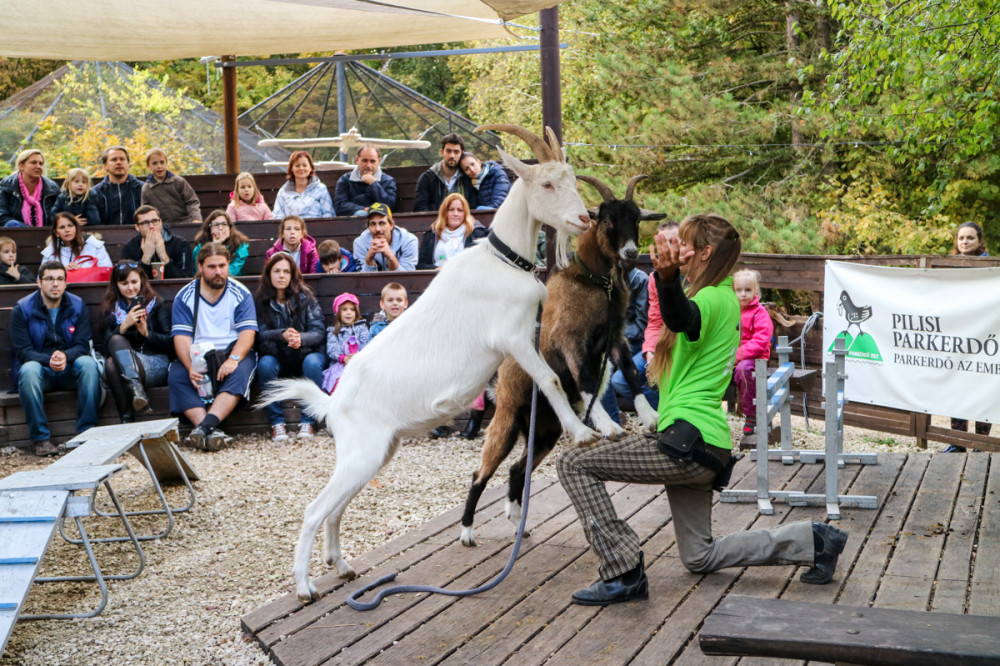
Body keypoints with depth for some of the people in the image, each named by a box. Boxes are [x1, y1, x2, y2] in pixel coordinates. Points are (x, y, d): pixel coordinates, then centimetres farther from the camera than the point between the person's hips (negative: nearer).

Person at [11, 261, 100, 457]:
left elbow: (82, 346, -6)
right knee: (29, 369, -36)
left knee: (88, 363, -31)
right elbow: (23, 351, -11)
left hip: (70, 370, 2)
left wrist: (65, 356, -30)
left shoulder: (78, 306, 3)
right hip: (40, 370, -1)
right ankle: (40, 437, -29)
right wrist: (49, 360, -31)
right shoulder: (22, 309, -3)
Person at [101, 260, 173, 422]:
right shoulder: (112, 310, 22)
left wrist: (147, 333, -11)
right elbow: (107, 344, 7)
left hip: (156, 362, -2)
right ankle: (137, 389, -52)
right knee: (113, 351, -33)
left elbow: (171, 343, 5)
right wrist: (124, 326, -9)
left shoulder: (157, 304, 14)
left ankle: (127, 418, -42)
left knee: (112, 363, -32)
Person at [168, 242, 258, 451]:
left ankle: (205, 425, -47)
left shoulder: (241, 294, 3)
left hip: (232, 351, -1)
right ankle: (211, 431, -43)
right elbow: (181, 338, -6)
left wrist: (233, 359, -28)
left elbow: (247, 333, -7)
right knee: (176, 376, -28)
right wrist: (191, 367, -25)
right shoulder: (185, 297, 3)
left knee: (241, 372, -34)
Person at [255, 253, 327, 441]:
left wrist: (301, 338, -33)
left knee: (312, 362, -33)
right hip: (278, 358, 1)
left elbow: (318, 332, -10)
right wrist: (281, 335, -32)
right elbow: (260, 334, -10)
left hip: (307, 354, -1)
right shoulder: (261, 300, -1)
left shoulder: (305, 297, -3)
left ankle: (308, 421, -22)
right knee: (265, 364, -31)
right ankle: (276, 422, -22)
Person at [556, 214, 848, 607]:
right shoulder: (725, 299, 17)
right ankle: (811, 540, 17)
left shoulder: (712, 300, -14)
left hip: (687, 443, -10)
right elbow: (683, 318, 39)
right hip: (706, 449, 10)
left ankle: (624, 573, -11)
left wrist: (668, 277, -58)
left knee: (574, 464, -10)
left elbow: (682, 317, -39)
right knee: (700, 558, 19)